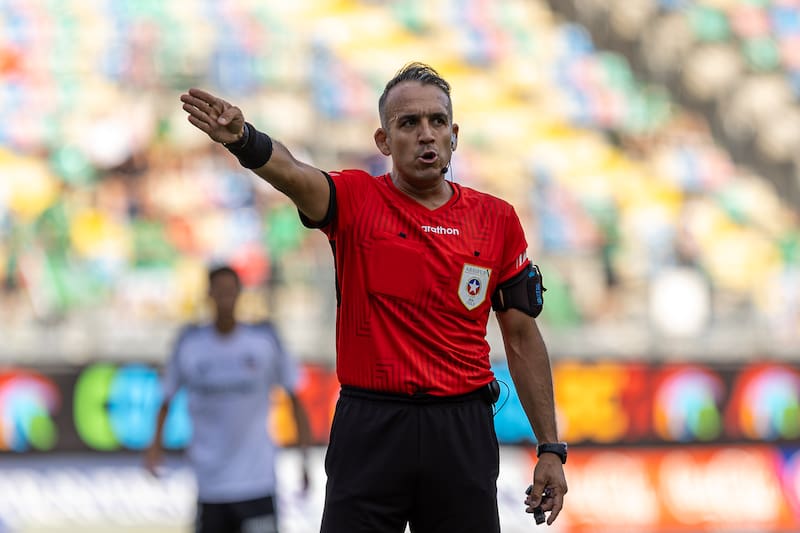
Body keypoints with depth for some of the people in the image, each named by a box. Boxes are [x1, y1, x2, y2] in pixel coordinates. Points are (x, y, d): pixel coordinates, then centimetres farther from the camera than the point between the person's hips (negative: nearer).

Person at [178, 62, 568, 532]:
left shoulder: (498, 219, 6)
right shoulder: (356, 201, -1)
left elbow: (522, 337, 11)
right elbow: (291, 174, -23)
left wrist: (551, 448, 7)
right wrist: (243, 139, -47)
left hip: (463, 434, 2)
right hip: (370, 428, -2)